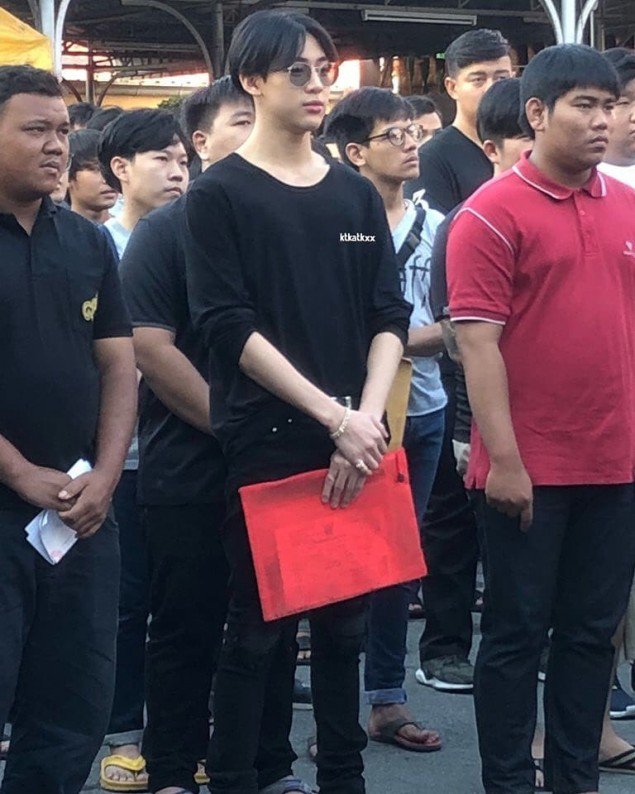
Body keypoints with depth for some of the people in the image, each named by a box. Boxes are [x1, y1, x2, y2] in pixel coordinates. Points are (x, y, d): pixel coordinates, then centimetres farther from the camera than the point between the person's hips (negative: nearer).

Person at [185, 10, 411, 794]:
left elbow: (390, 316, 8)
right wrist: (334, 414, -15)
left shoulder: (357, 194, 12)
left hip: (354, 441, 4)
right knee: (260, 625, 0)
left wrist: (367, 418, -9)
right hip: (265, 441, -4)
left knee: (345, 619, 10)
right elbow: (229, 326, -10)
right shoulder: (220, 194, -2)